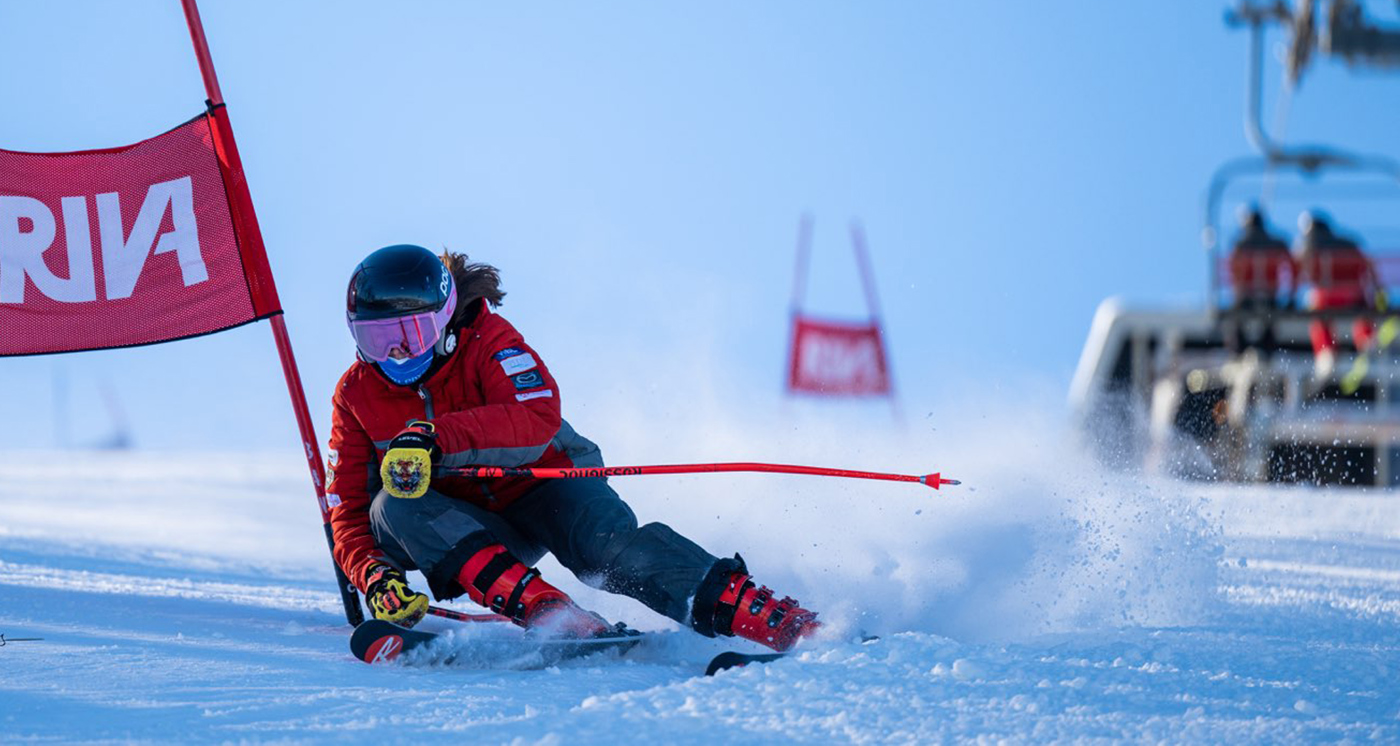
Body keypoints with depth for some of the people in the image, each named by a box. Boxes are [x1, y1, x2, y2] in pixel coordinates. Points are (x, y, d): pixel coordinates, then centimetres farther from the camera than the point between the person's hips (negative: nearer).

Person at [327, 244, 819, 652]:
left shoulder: (488, 342, -12)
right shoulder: (356, 395, -1)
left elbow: (538, 418, -30)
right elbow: (348, 509, -1)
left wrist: (439, 437, -40)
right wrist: (373, 576, -22)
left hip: (540, 488, -3)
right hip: (466, 531, 3)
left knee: (610, 546, -33)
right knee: (393, 505, -28)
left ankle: (752, 611, -46)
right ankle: (541, 608, -43)